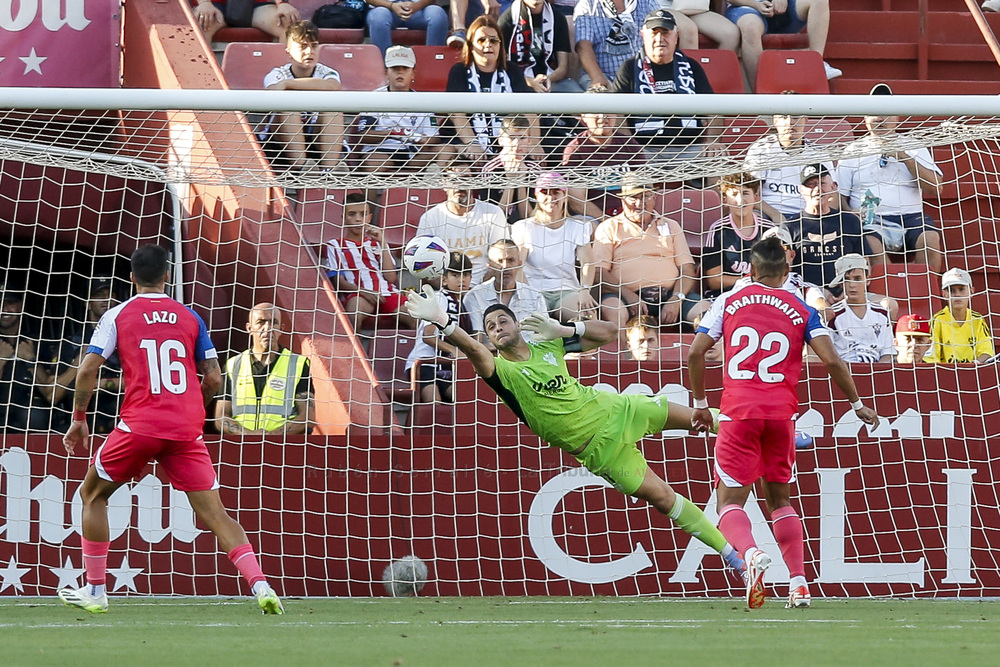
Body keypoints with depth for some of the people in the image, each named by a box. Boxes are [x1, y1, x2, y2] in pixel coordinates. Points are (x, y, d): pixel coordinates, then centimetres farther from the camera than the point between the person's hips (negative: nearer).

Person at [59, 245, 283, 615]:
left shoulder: (117, 316, 5)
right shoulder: (190, 317, 12)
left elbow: (87, 370, -2)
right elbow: (213, 379, 10)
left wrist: (79, 420, 10)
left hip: (139, 425, -2)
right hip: (187, 431, 2)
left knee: (92, 495, 20)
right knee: (214, 512, 0)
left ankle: (95, 591, 18)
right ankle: (260, 585, -19)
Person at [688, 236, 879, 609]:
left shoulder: (729, 302, 9)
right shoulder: (802, 311, 9)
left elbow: (695, 353, 3)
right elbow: (831, 360, -2)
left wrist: (700, 405, 15)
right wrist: (857, 404, 11)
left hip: (738, 411, -2)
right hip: (782, 413, 2)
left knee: (729, 500, 0)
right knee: (778, 498, 18)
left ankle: (750, 554, -32)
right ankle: (799, 583, 7)